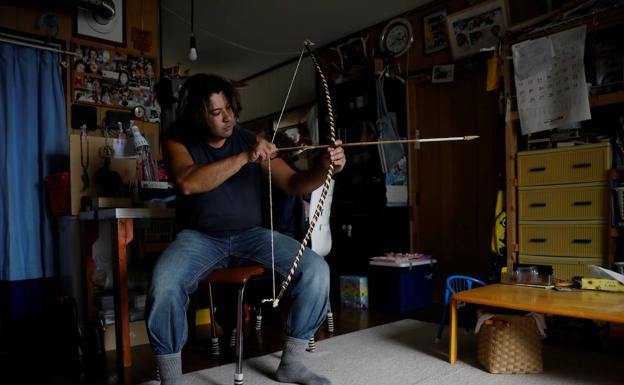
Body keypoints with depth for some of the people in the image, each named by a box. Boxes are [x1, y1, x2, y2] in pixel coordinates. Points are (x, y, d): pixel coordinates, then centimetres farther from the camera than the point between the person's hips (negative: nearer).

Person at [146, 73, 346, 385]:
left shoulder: (252, 140, 2)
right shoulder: (179, 142, -3)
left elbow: (294, 184, -2)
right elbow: (187, 183, -25)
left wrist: (323, 168, -24)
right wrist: (244, 157, -30)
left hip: (251, 235, 2)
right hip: (200, 237, -2)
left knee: (316, 270, -17)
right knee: (164, 285, -33)